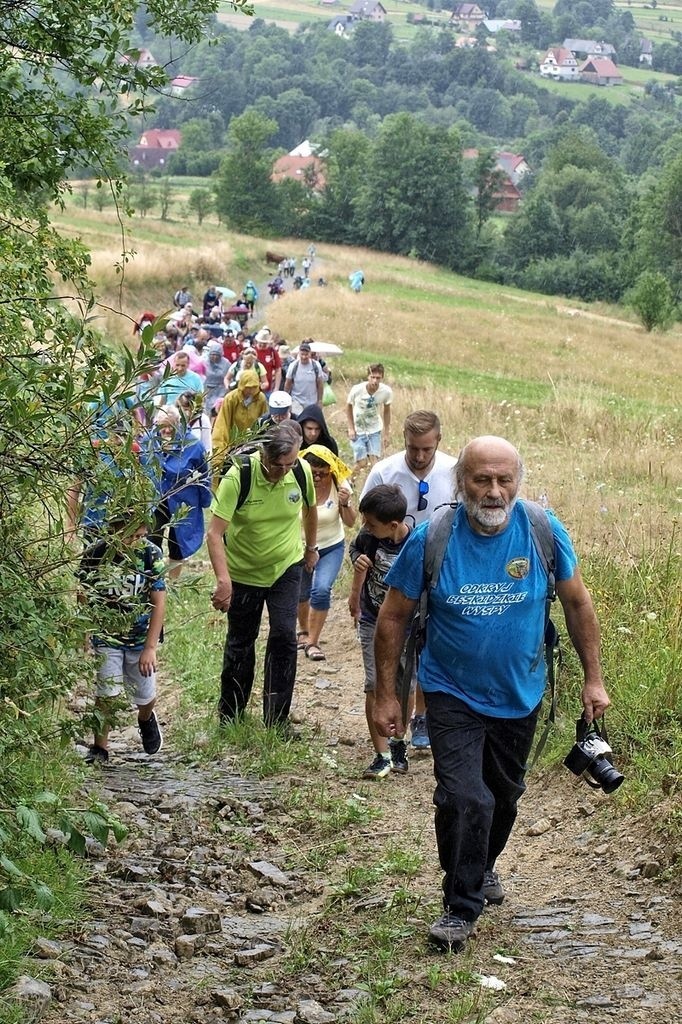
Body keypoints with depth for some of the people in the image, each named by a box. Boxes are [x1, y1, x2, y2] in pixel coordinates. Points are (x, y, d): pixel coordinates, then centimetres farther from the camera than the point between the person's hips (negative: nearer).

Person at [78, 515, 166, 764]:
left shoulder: (150, 554, -16)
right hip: (106, 634, -1)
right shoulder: (95, 553, -15)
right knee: (107, 692, -14)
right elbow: (83, 597, -2)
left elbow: (159, 603, -12)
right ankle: (100, 747, 4)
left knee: (144, 696, 8)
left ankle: (146, 719, 44)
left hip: (141, 636, 1)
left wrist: (150, 648, -15)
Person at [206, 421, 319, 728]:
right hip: (243, 571, -2)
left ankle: (277, 720, 3)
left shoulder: (302, 471, -16)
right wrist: (223, 580, -42)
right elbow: (215, 533, -31)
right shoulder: (238, 477, -27)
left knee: (284, 637, -8)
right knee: (240, 643, 10)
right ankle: (229, 718, 27)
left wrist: (311, 548, 20)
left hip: (286, 567, 2)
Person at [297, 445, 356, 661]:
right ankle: (304, 631, 47)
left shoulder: (339, 485, -18)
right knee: (301, 593, 17)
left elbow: (350, 522, -11)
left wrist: (345, 504, -30)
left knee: (321, 590, -18)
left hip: (331, 548, 0)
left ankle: (313, 642, -4)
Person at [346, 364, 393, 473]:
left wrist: (386, 433, 4)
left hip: (375, 430, 2)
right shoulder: (357, 390, -24)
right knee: (362, 463, -4)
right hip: (358, 430, -2)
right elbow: (349, 407, -5)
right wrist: (351, 428, -8)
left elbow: (386, 410, 0)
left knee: (374, 462, -6)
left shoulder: (386, 391, -19)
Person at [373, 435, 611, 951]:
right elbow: (393, 617, -9)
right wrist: (386, 695, -7)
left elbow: (577, 603, -1)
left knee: (504, 795, 21)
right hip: (453, 696, -3)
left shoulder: (544, 531, -15)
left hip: (519, 695, 3)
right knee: (464, 800, -14)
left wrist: (593, 678, 1)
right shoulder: (431, 539, -19)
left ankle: (484, 866, 49)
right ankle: (462, 907, 4)